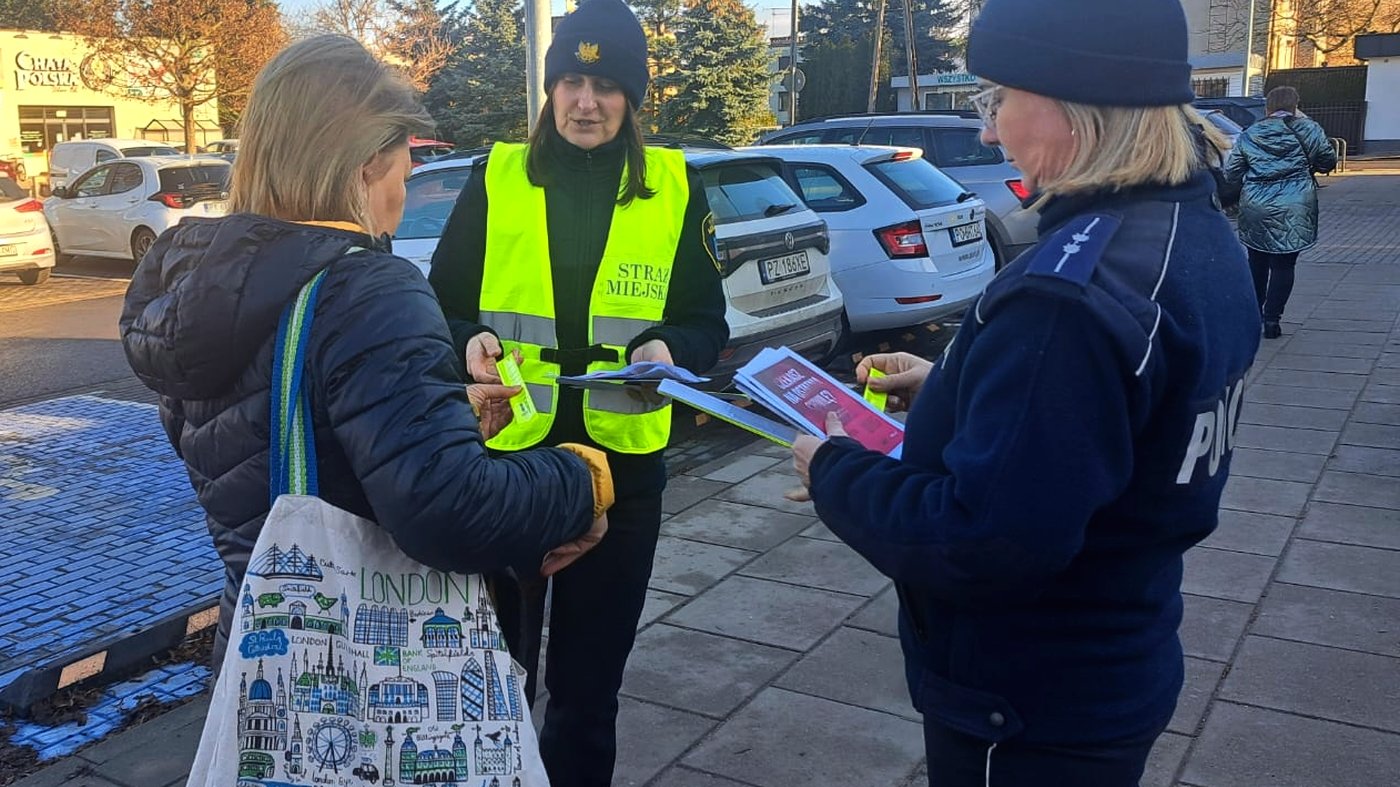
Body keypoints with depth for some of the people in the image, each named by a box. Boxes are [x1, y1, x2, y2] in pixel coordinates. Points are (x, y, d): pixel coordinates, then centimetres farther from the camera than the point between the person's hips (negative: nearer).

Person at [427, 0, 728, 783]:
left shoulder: (676, 186, 2)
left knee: (588, 680, 14)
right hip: (505, 453, 0)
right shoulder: (495, 177, 2)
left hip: (621, 461, 0)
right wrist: (471, 340, -16)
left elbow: (707, 323, 4)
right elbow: (443, 307, 6)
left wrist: (667, 349, -17)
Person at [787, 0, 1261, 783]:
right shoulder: (1198, 234, 0)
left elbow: (978, 544, -30)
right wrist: (949, 388, 9)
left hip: (1031, 710, -9)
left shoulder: (1075, 288, -31)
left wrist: (834, 469, -16)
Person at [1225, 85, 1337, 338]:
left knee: (1257, 262, 17)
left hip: (1255, 210, 3)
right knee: (1283, 265, 3)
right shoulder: (1306, 129, -3)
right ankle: (1271, 320, 0)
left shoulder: (1249, 135, 5)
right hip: (1293, 211, -3)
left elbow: (1231, 173, 7)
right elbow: (1328, 161, 4)